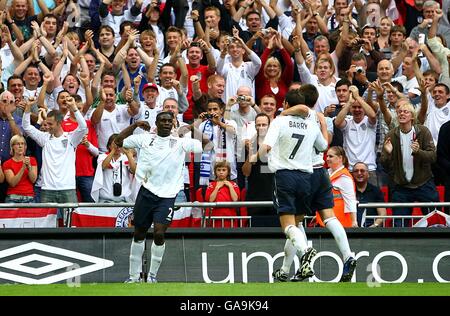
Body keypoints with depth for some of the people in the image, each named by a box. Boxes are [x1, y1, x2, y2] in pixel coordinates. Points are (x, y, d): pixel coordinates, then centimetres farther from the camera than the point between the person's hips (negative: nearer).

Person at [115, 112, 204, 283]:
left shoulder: (180, 143, 5)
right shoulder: (145, 139, 8)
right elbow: (119, 141, 12)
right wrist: (135, 125, 5)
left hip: (167, 196, -2)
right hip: (147, 192, 2)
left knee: (159, 233, -15)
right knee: (139, 233, 8)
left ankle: (152, 275, 0)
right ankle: (134, 276, 20)